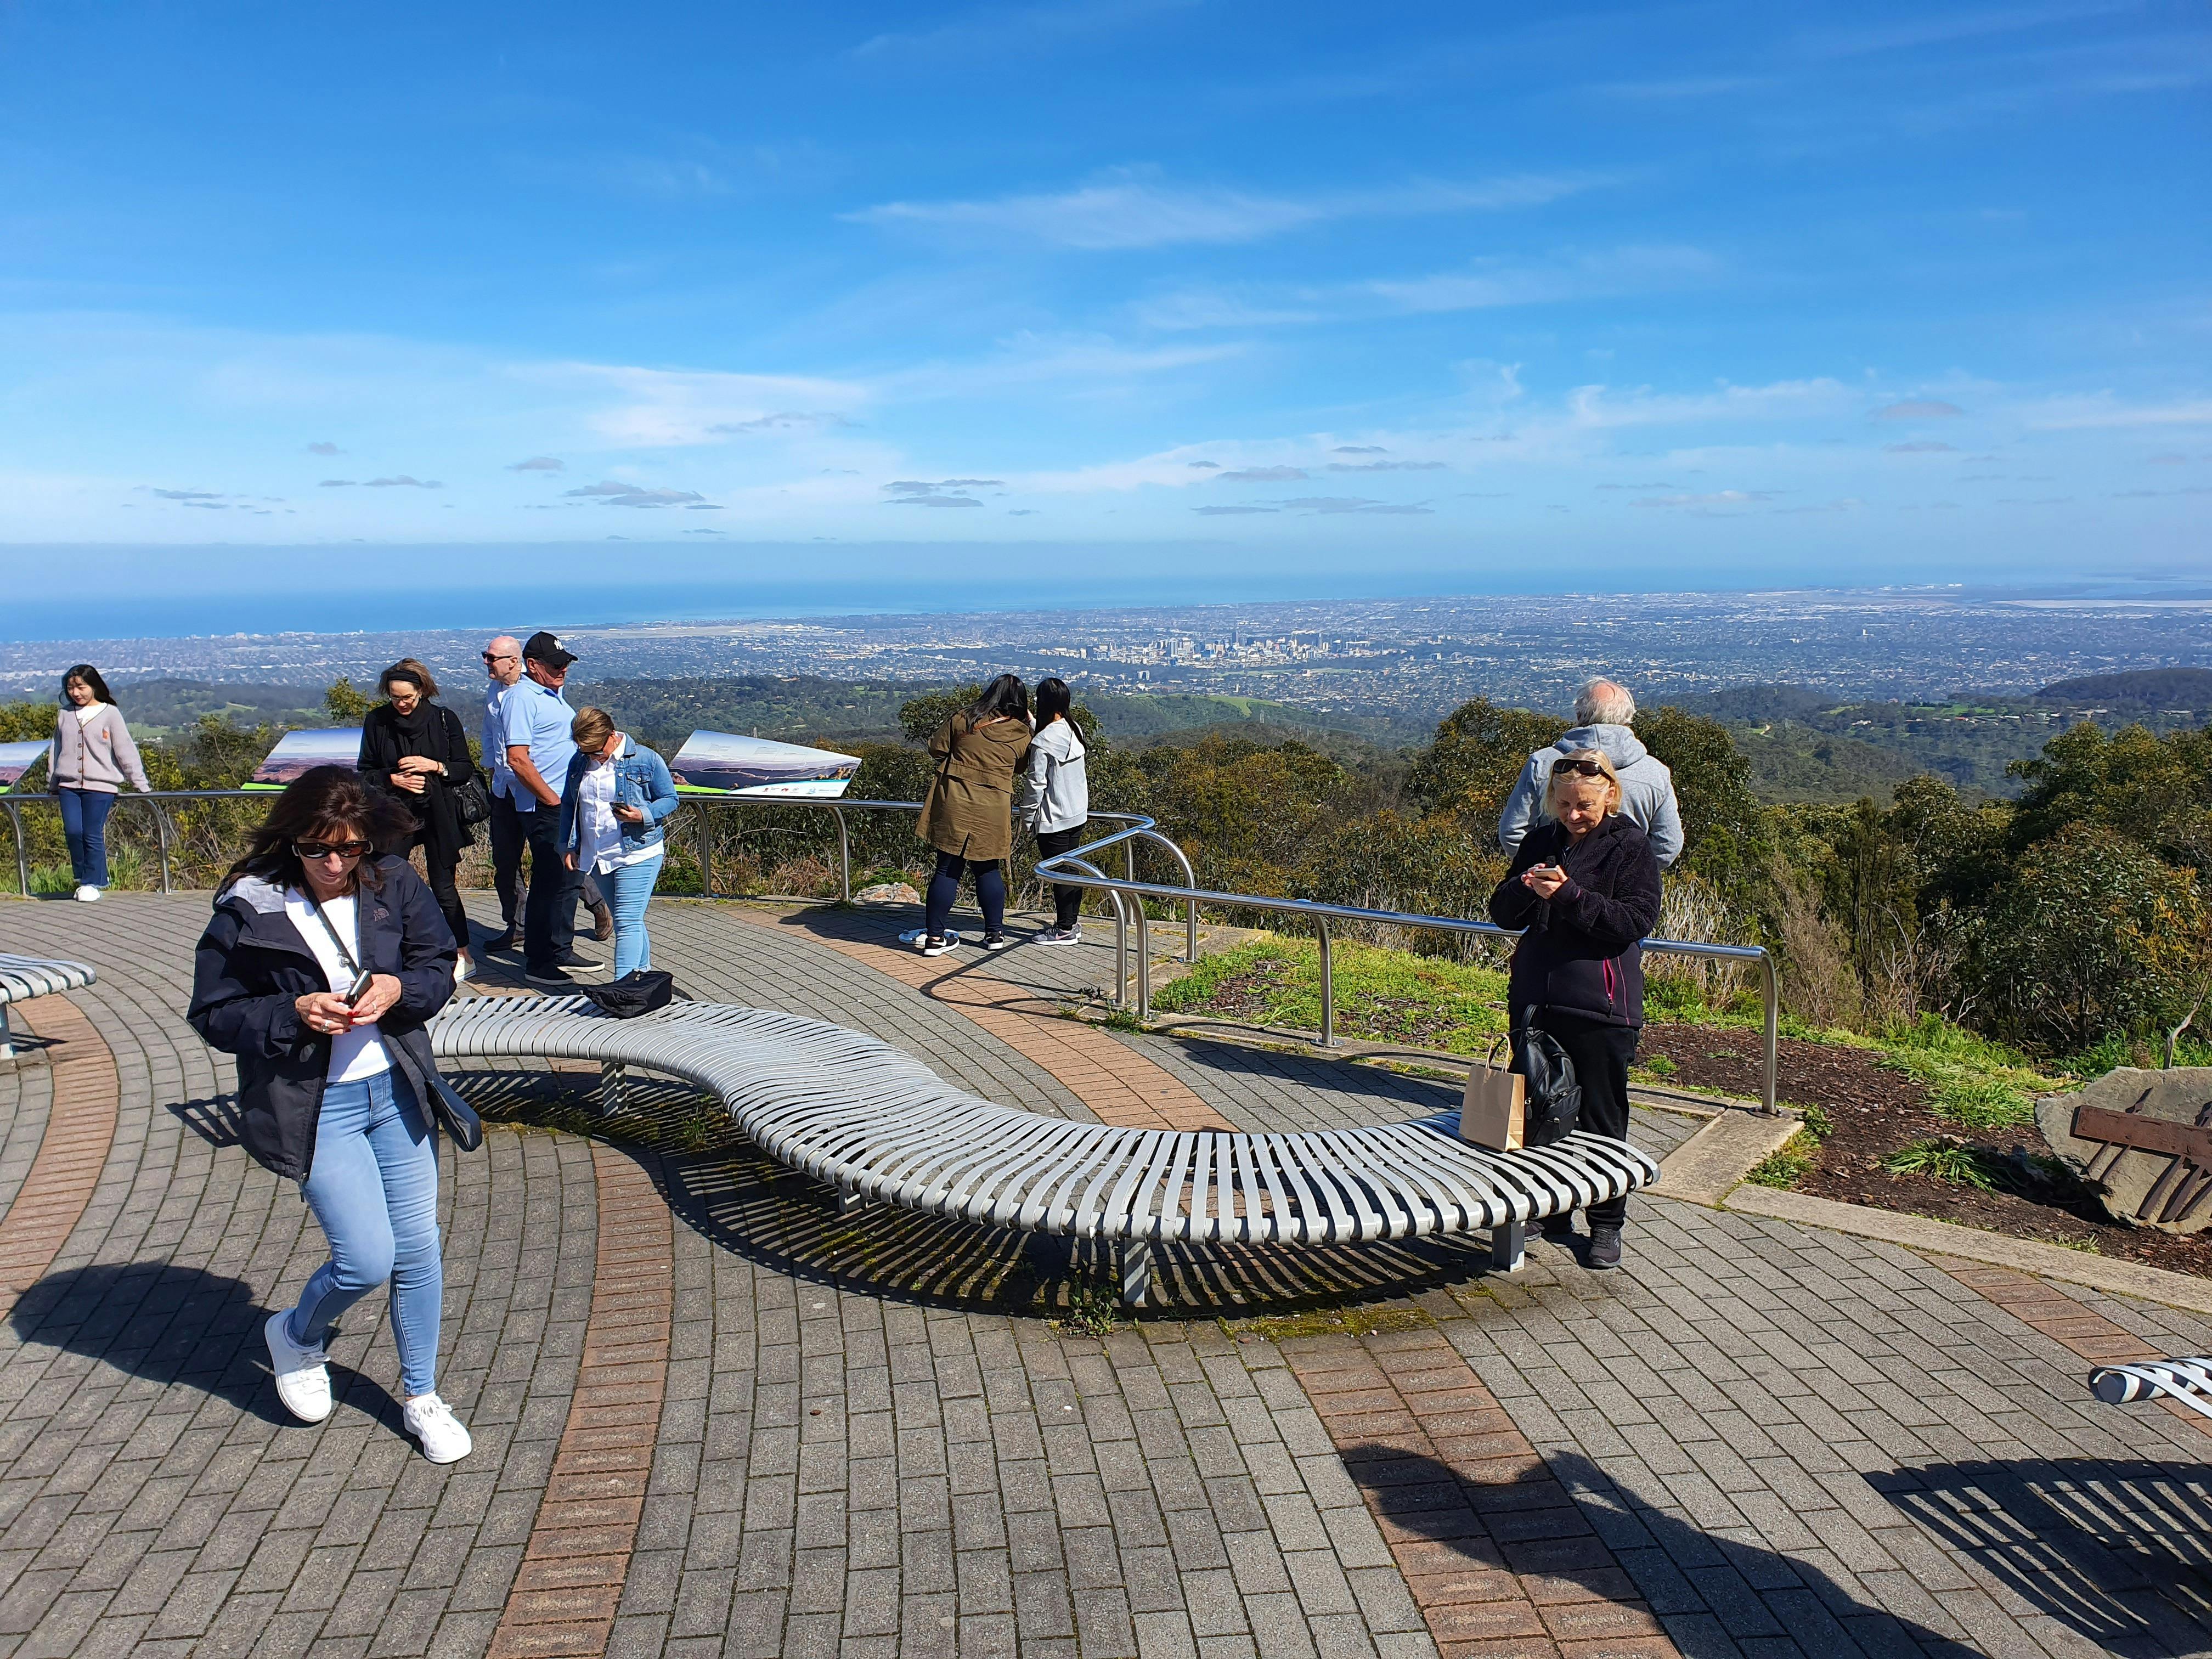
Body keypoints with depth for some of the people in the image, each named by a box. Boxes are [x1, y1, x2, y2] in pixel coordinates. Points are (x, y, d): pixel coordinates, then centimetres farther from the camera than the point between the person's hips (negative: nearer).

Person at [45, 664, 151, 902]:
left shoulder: (110, 714, -1)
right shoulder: (65, 715, 11)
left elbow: (125, 750, -1)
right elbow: (55, 750, 20)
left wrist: (141, 784, -1)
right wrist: (52, 783, 22)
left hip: (100, 785, -4)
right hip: (69, 785, 4)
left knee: (93, 836, -4)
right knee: (73, 832, -6)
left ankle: (92, 882, 7)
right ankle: (83, 877, 11)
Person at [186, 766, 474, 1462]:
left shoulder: (394, 885, -5)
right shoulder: (249, 908, -13)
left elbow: (439, 966, 6)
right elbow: (214, 1013, -6)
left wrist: (400, 989, -16)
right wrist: (294, 1013, -22)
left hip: (396, 1090, 4)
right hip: (313, 1107, -4)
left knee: (418, 1249, 9)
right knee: (368, 1259, -7)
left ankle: (421, 1397, 30)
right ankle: (296, 1335, 30)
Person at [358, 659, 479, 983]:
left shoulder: (444, 719, -1)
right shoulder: (376, 721, 2)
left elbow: (467, 769, 2)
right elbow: (365, 773, 7)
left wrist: (435, 767, -14)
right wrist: (393, 779, -12)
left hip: (438, 814, -1)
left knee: (444, 888, 3)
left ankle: (462, 957, 14)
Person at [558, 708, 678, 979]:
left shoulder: (646, 760, -6)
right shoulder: (579, 762, 9)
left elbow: (670, 799, -1)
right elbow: (568, 805, 18)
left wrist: (644, 815, -19)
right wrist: (568, 846, 12)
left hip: (637, 855, -6)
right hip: (596, 858, 6)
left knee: (627, 922, -12)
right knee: (624, 921, 15)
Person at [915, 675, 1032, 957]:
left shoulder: (963, 721, -3)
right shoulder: (1022, 735, -1)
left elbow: (936, 750, 3)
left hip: (954, 806, 0)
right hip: (992, 813, 1)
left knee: (948, 869, 3)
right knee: (988, 869, 15)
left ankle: (934, 937, 5)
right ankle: (995, 933, 20)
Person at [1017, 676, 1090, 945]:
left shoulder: (1043, 741, -20)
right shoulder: (1074, 731, 2)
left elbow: (1035, 784, -17)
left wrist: (1027, 816, -4)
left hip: (1054, 819, -8)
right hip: (1078, 813, 8)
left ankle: (1065, 929, 9)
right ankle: (1072, 922, 25)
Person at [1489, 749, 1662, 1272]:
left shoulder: (1631, 846, -5)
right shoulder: (1541, 841, 9)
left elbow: (1636, 920, -15)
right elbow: (1503, 914, 10)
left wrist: (1568, 895, -23)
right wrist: (1525, 887, -12)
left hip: (1599, 1007, -5)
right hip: (1534, 1000, 5)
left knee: (1600, 1120, 4)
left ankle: (1606, 1224, 17)